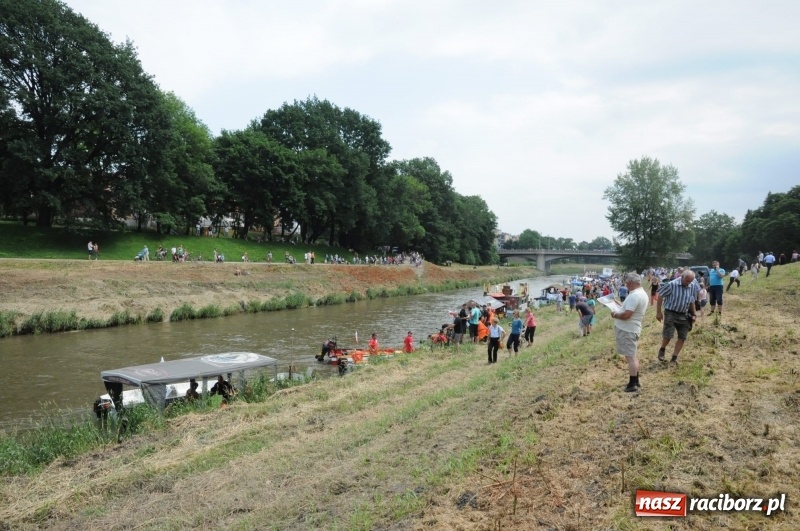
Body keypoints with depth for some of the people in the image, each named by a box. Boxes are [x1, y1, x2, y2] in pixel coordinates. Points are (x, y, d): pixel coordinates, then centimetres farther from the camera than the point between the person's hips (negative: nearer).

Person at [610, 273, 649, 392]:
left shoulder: (634, 295, -23)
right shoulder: (642, 293, 12)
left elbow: (626, 315, -27)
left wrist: (615, 314, -11)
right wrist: (620, 305, 13)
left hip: (627, 330, -10)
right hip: (632, 329, 10)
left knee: (630, 357, -5)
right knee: (632, 356, 17)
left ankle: (633, 384, 0)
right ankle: (635, 382, 25)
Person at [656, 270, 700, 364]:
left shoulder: (693, 287, -2)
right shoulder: (672, 284, -18)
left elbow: (692, 301, 13)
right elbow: (660, 296, -10)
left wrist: (694, 314, 12)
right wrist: (658, 312, -9)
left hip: (684, 315, 5)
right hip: (671, 313, -5)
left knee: (682, 337, 4)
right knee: (668, 335, -10)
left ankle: (674, 358, 15)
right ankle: (662, 349, 21)